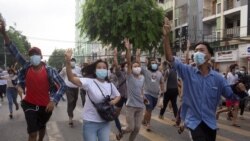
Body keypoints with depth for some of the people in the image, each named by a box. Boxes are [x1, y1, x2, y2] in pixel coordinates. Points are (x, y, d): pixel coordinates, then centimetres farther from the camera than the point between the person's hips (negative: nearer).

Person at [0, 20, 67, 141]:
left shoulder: (49, 71, -13)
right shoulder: (27, 67, -6)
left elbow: (63, 85, -17)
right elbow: (14, 51, -12)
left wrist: (54, 101, -26)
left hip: (45, 105, 0)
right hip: (29, 104, 0)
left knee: (42, 127, 25)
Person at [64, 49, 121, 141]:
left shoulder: (110, 85, 2)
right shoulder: (89, 82, -14)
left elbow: (118, 96, 19)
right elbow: (71, 78, -28)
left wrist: (114, 101, -5)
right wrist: (68, 62, -42)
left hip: (105, 122, 4)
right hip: (90, 122, -4)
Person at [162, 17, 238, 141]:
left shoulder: (218, 78, -3)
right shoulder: (188, 72, -7)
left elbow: (232, 96, 2)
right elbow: (170, 58, -18)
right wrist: (166, 36, -29)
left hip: (210, 122, 3)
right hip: (194, 120, -2)